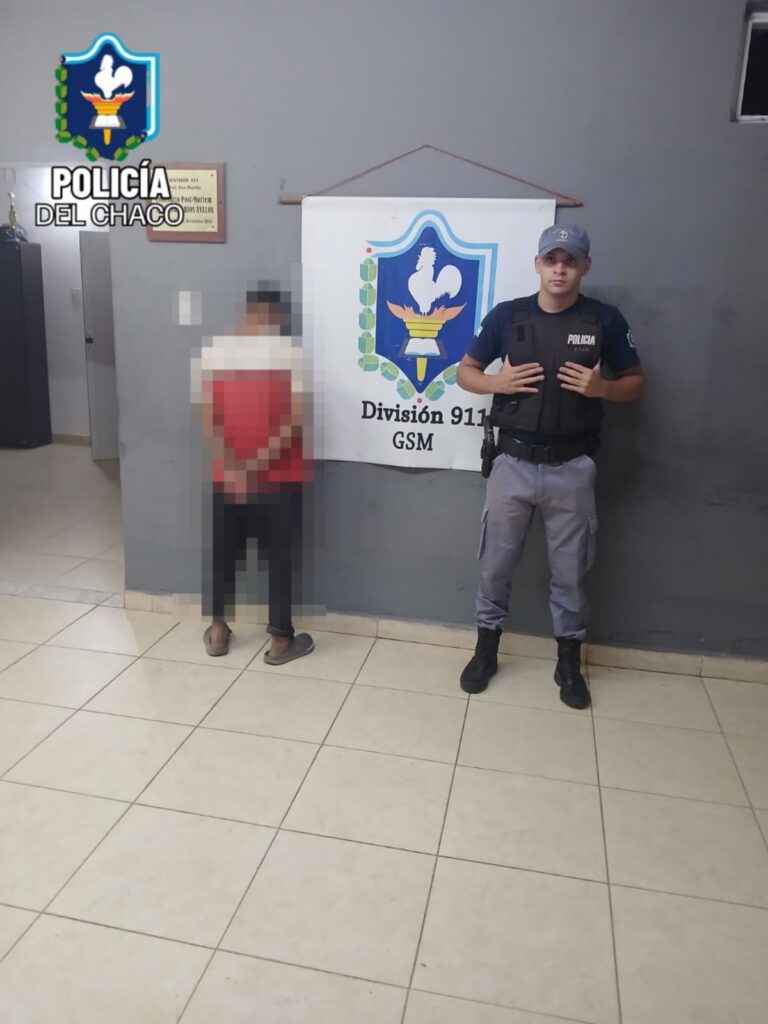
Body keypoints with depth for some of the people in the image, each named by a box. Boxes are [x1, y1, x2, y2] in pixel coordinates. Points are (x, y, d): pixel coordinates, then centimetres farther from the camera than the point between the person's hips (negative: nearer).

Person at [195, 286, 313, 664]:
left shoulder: (215, 351, 0)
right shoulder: (291, 354, -7)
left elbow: (208, 419, -4)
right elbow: (294, 421, -12)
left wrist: (235, 469, 0)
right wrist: (255, 466, -3)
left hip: (228, 477, 3)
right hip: (280, 478, -2)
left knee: (223, 551, 17)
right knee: (280, 557, 8)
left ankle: (218, 630, 28)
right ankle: (281, 640, 15)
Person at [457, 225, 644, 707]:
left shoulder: (605, 320, -1)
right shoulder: (507, 315, -1)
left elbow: (636, 381, 7)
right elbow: (466, 372, 7)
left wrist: (602, 388, -15)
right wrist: (498, 382, -14)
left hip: (572, 468, 0)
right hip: (514, 462, 1)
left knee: (570, 570, 11)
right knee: (496, 564, 10)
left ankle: (570, 661, 29)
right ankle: (486, 650, 29)